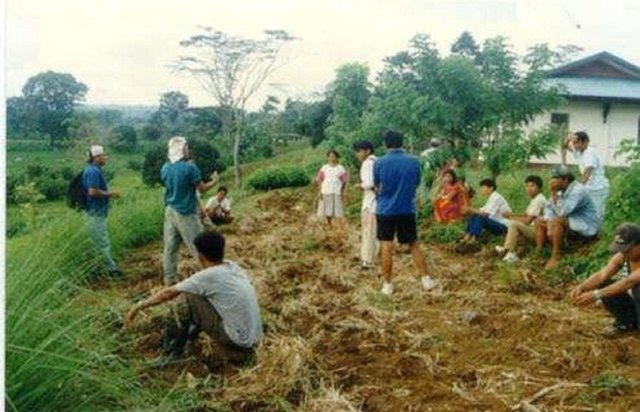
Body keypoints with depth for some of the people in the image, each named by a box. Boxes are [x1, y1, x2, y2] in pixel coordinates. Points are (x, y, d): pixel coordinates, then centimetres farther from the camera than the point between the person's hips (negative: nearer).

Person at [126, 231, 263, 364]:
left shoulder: (208, 276, -14)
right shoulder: (233, 267, 7)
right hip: (255, 338, 7)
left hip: (238, 339, -7)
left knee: (192, 296, -1)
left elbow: (169, 293, -3)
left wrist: (139, 306, 9)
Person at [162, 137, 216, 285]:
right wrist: (213, 182, 11)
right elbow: (202, 189, -9)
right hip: (186, 213, -6)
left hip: (170, 211, 6)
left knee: (170, 247, 9)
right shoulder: (189, 167, -16)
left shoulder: (165, 168, 3)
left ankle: (170, 279, 15)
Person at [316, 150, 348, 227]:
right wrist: (321, 191, -2)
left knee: (338, 211, -7)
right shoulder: (324, 168, 6)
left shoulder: (341, 168, 2)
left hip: (337, 193, -2)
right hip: (326, 192, 2)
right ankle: (329, 225, 18)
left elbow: (344, 181, 2)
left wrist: (343, 193, -4)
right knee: (327, 210, 4)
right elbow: (319, 180, 7)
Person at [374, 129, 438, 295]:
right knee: (414, 245, 14)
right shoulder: (414, 161, -3)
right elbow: (416, 184, 8)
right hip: (407, 210, 2)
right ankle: (426, 279, 14)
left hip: (385, 210, -1)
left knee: (387, 248, 4)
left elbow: (377, 187, 4)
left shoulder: (379, 163, -8)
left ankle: (387, 284, 9)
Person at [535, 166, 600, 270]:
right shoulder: (562, 190, 3)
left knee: (557, 221, -33)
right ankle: (538, 252, -3)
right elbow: (549, 208, 0)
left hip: (587, 229, -9)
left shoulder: (578, 191, -23)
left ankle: (556, 256, -24)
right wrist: (549, 225, -15)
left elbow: (562, 212, -31)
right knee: (540, 220, 7)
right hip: (571, 224, 9)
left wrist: (554, 193, -26)